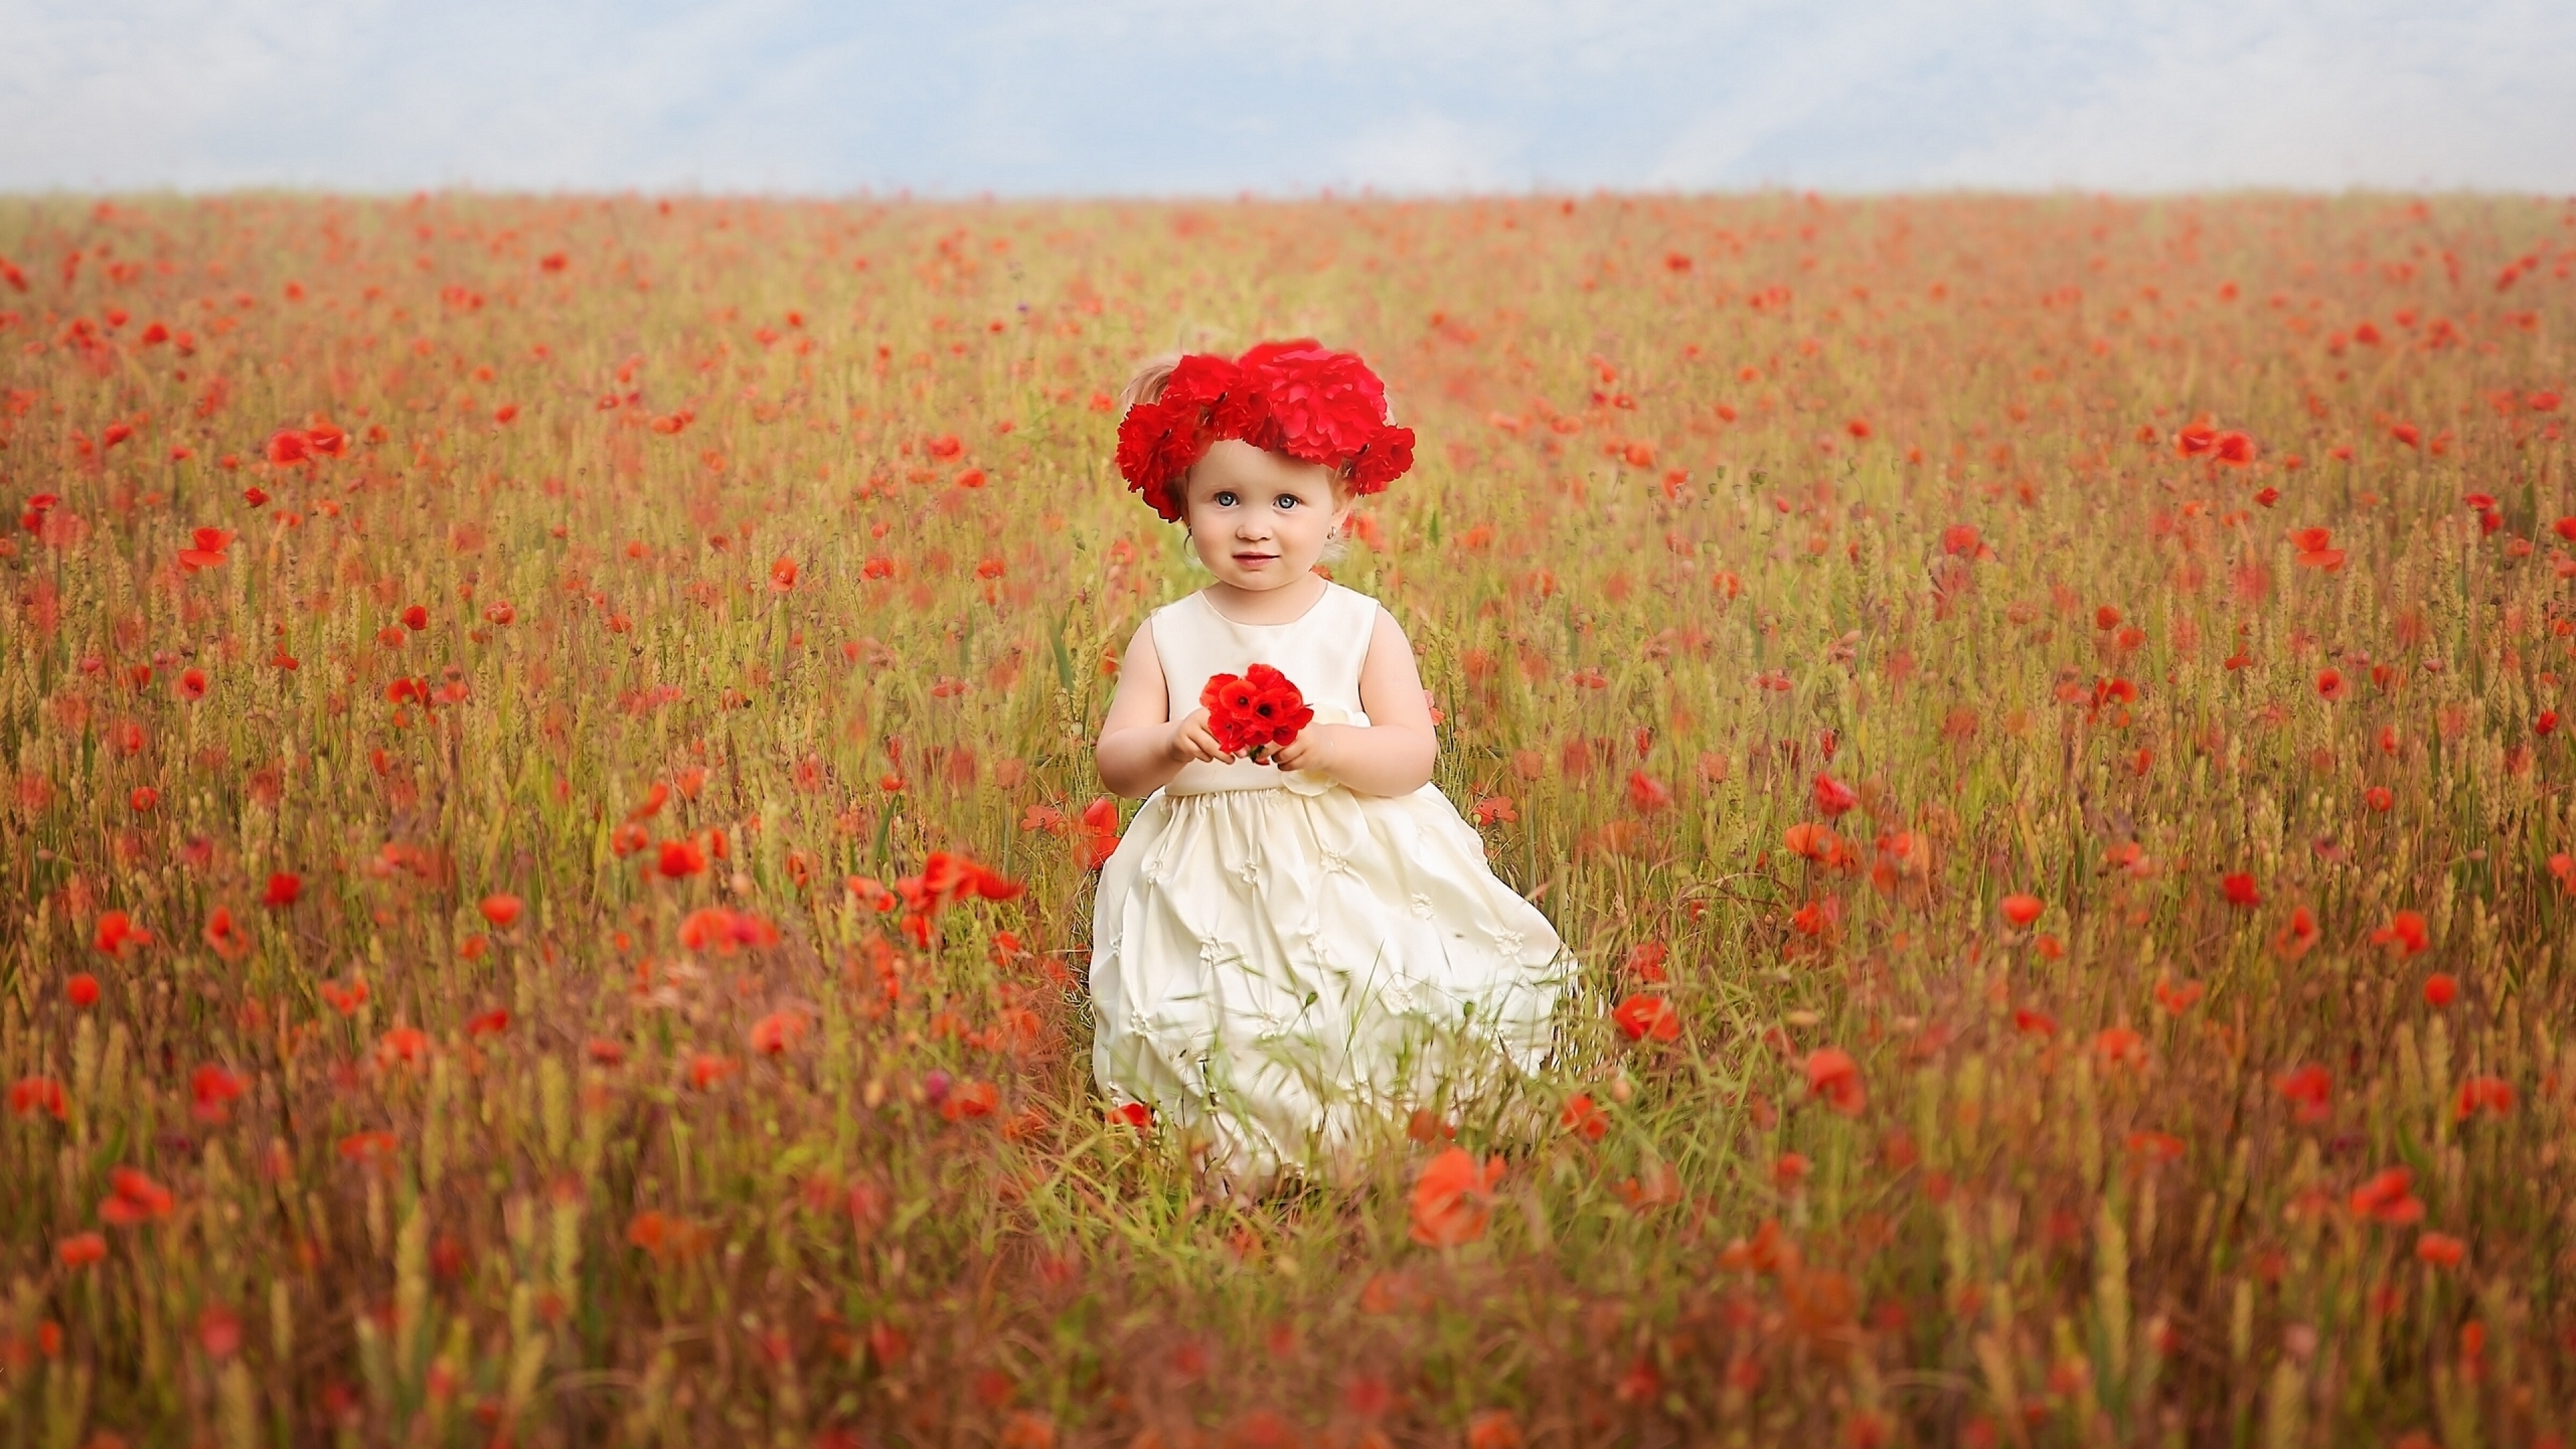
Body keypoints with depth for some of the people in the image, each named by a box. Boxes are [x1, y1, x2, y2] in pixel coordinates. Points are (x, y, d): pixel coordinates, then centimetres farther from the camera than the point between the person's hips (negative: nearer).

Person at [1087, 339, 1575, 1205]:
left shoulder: (1363, 628, 3)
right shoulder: (1167, 637, 6)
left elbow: (1412, 756, -5)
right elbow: (1115, 762, 2)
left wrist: (1329, 744, -24)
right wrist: (1170, 747, -20)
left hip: (1354, 871, -1)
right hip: (1210, 887, 1)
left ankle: (1365, 1161, 0)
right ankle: (1235, 1165, 3)